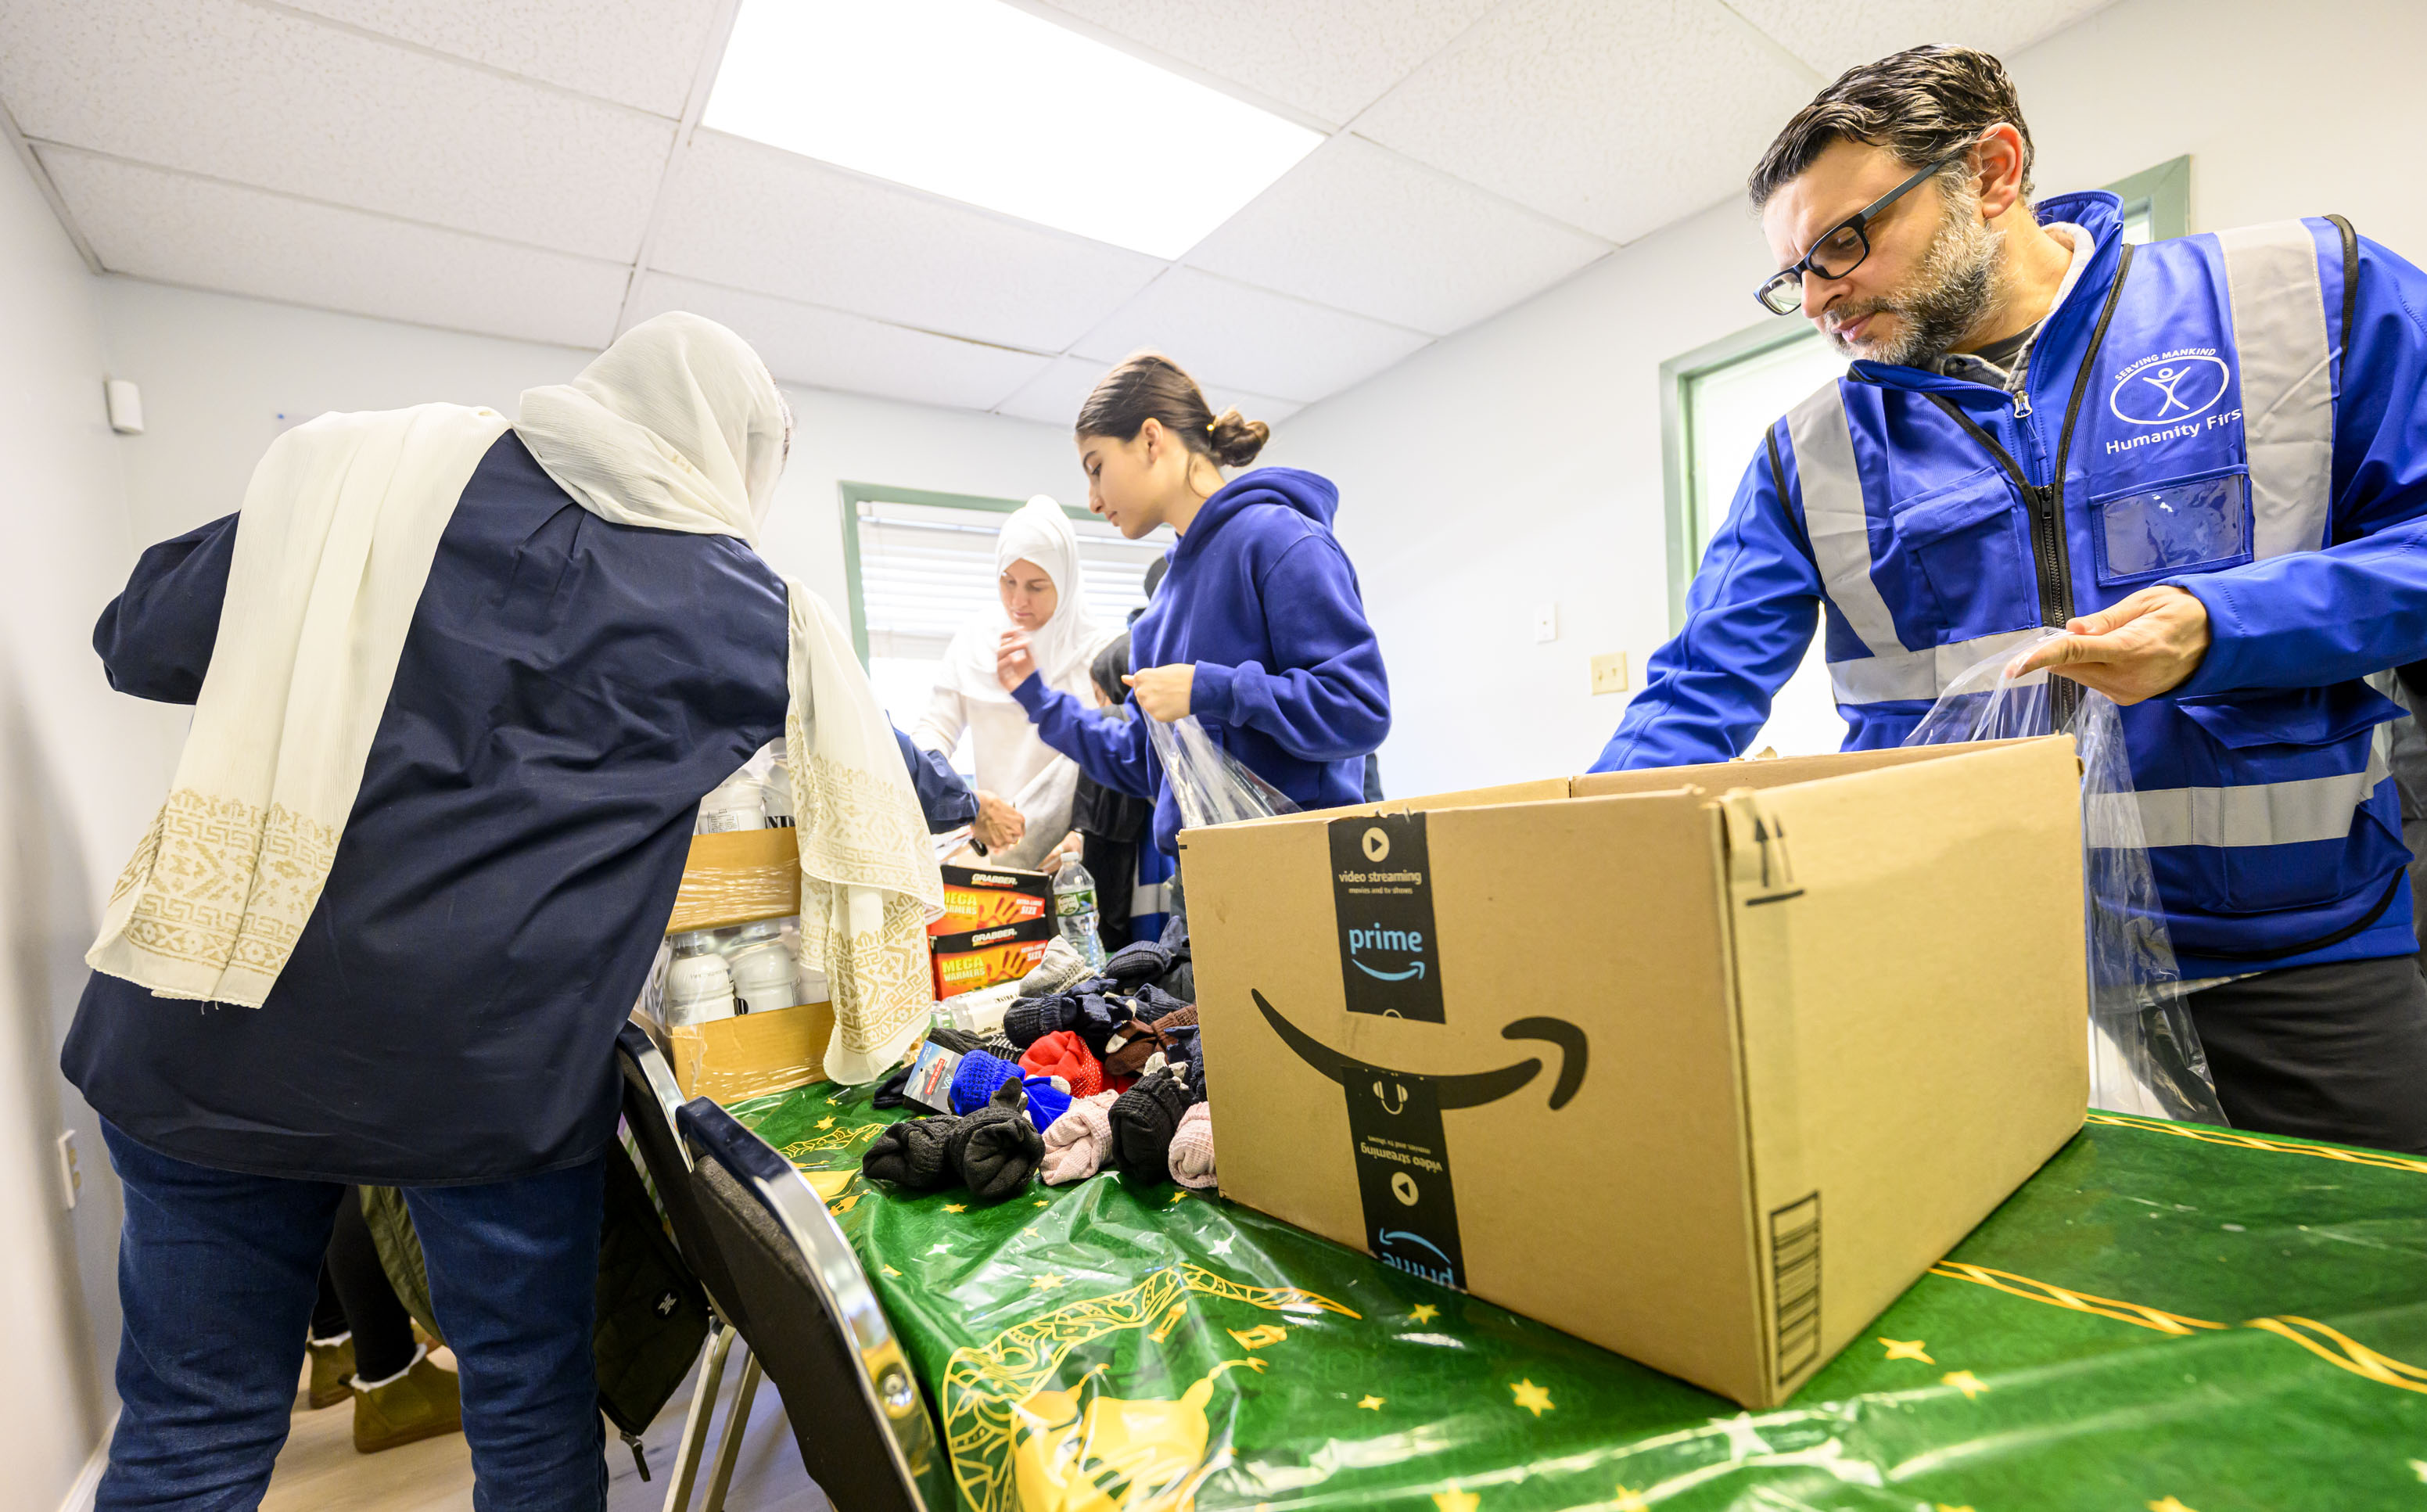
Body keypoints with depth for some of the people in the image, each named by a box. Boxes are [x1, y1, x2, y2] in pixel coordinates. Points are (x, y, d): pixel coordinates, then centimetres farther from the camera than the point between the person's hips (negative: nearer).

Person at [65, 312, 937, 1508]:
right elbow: (882, 781, 9)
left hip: (217, 1027, 3)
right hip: (497, 1066, -2)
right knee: (533, 1413, 19)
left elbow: (140, 644, 9)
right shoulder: (755, 610, -1)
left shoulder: (370, 470, 3)